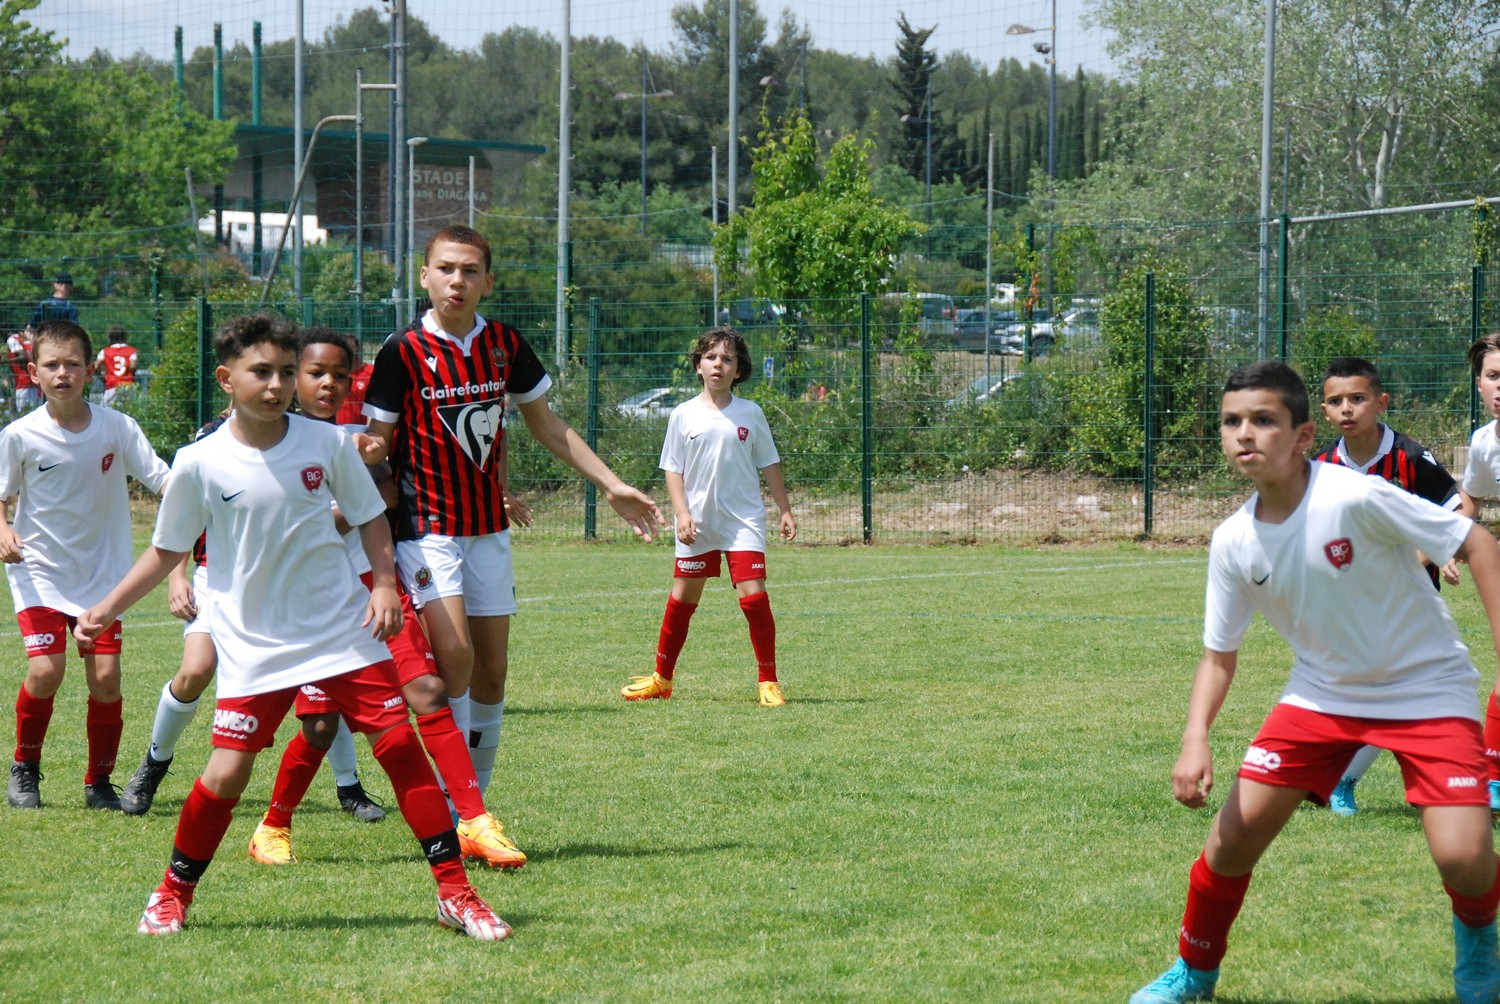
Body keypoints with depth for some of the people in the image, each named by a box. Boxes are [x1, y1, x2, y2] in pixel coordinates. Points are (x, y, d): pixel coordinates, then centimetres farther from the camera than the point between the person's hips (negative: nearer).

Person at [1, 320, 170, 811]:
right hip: (40, 571, -1)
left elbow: (164, 481, -7)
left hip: (101, 572, 1)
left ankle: (99, 783, 14)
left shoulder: (117, 428, -7)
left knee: (105, 677, -6)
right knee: (45, 670, -15)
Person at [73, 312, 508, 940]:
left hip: (344, 633, 1)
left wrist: (384, 583, -4)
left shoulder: (327, 444, -5)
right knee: (227, 773, -7)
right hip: (253, 646, -1)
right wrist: (106, 609, 0)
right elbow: (166, 551, 6)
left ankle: (455, 894, 2)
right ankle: (173, 896, 16)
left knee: (400, 745, -6)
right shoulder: (200, 464, -7)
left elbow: (370, 516, 10)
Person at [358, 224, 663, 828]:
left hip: (489, 529, 5)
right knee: (454, 653, -20)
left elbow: (546, 426, 16)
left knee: (491, 671, 5)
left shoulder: (505, 346, 4)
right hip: (426, 525, -5)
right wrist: (367, 452, -29)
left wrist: (611, 485, 13)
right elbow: (376, 441, -4)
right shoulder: (404, 352, -9)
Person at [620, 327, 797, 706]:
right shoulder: (684, 415, 1)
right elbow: (673, 469, 3)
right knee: (682, 599, 10)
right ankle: (661, 679, 23)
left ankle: (768, 682, -3)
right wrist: (682, 513, -8)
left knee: (753, 596, -12)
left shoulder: (750, 414, 2)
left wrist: (785, 511, 6)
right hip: (697, 523, 1)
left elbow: (770, 465, 9)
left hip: (743, 521, -1)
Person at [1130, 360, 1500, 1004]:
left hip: (1426, 690, -4)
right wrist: (1195, 740, -14)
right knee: (1235, 834, -7)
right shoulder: (1233, 544, -9)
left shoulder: (1356, 499, -26)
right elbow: (1219, 654, 3)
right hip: (1321, 693, 4)